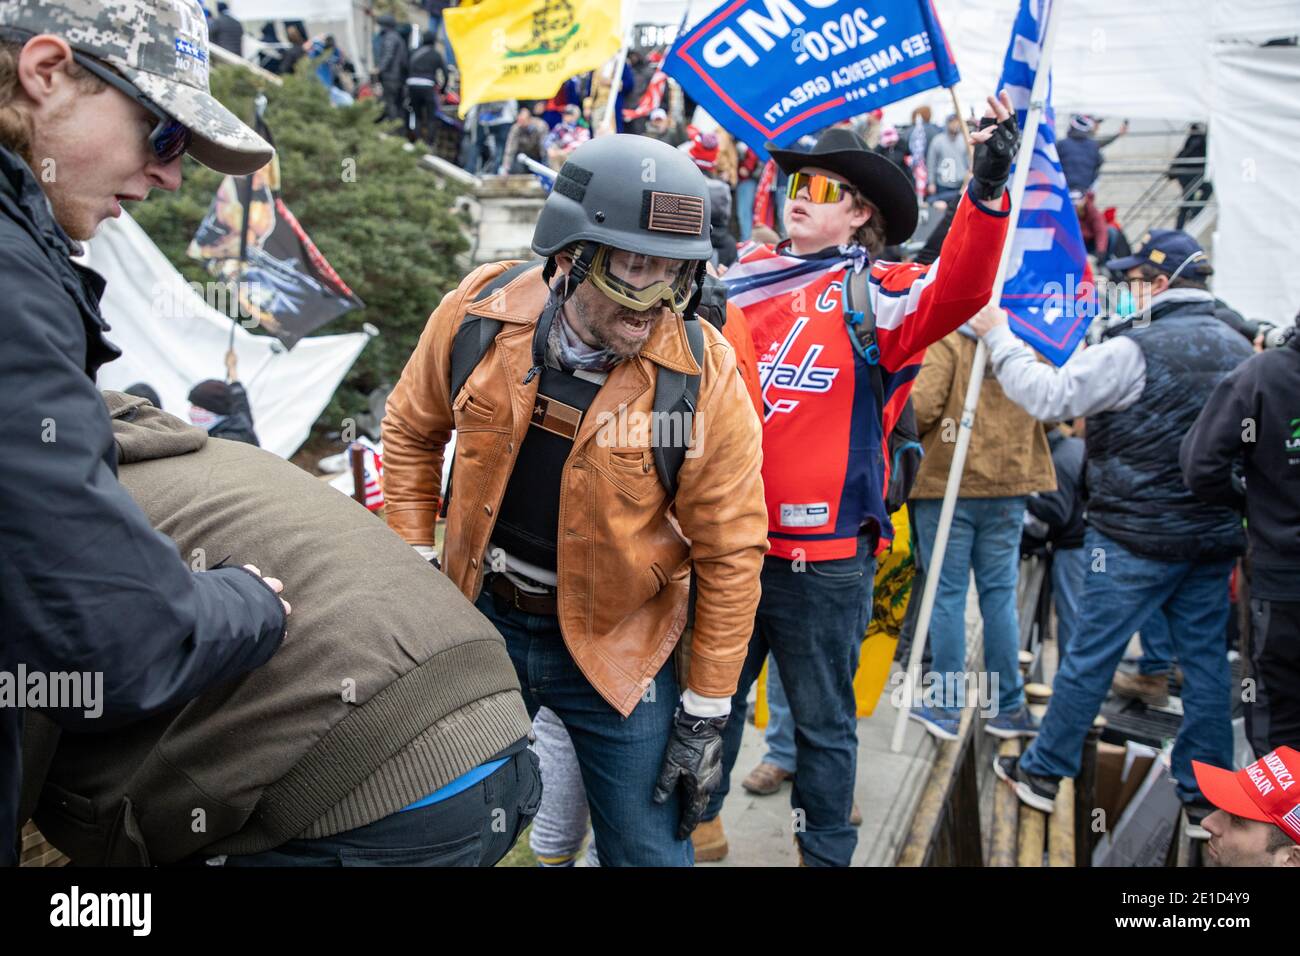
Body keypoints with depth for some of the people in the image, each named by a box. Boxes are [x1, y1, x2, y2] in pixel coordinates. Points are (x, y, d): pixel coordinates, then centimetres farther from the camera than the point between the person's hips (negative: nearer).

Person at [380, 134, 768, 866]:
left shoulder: (705, 374, -22)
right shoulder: (480, 312, -14)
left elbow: (730, 553, -14)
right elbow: (413, 429, 5)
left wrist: (706, 714, -9)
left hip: (614, 643, -2)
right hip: (478, 619, 3)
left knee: (649, 849, 9)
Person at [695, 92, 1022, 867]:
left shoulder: (875, 295, -4)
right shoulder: (746, 279, 9)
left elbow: (958, 291, -23)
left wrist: (988, 191, -35)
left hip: (825, 552, -4)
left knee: (824, 719, 13)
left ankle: (827, 852, 33)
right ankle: (700, 822, 40)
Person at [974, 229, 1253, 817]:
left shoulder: (1134, 350, -17)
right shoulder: (1238, 350, 8)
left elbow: (1049, 398, -19)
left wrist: (998, 338, -10)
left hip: (1136, 536, -6)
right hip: (1215, 536, 7)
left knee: (1090, 655, 4)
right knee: (1205, 659, 12)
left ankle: (1042, 773, 17)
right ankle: (1206, 794, 21)